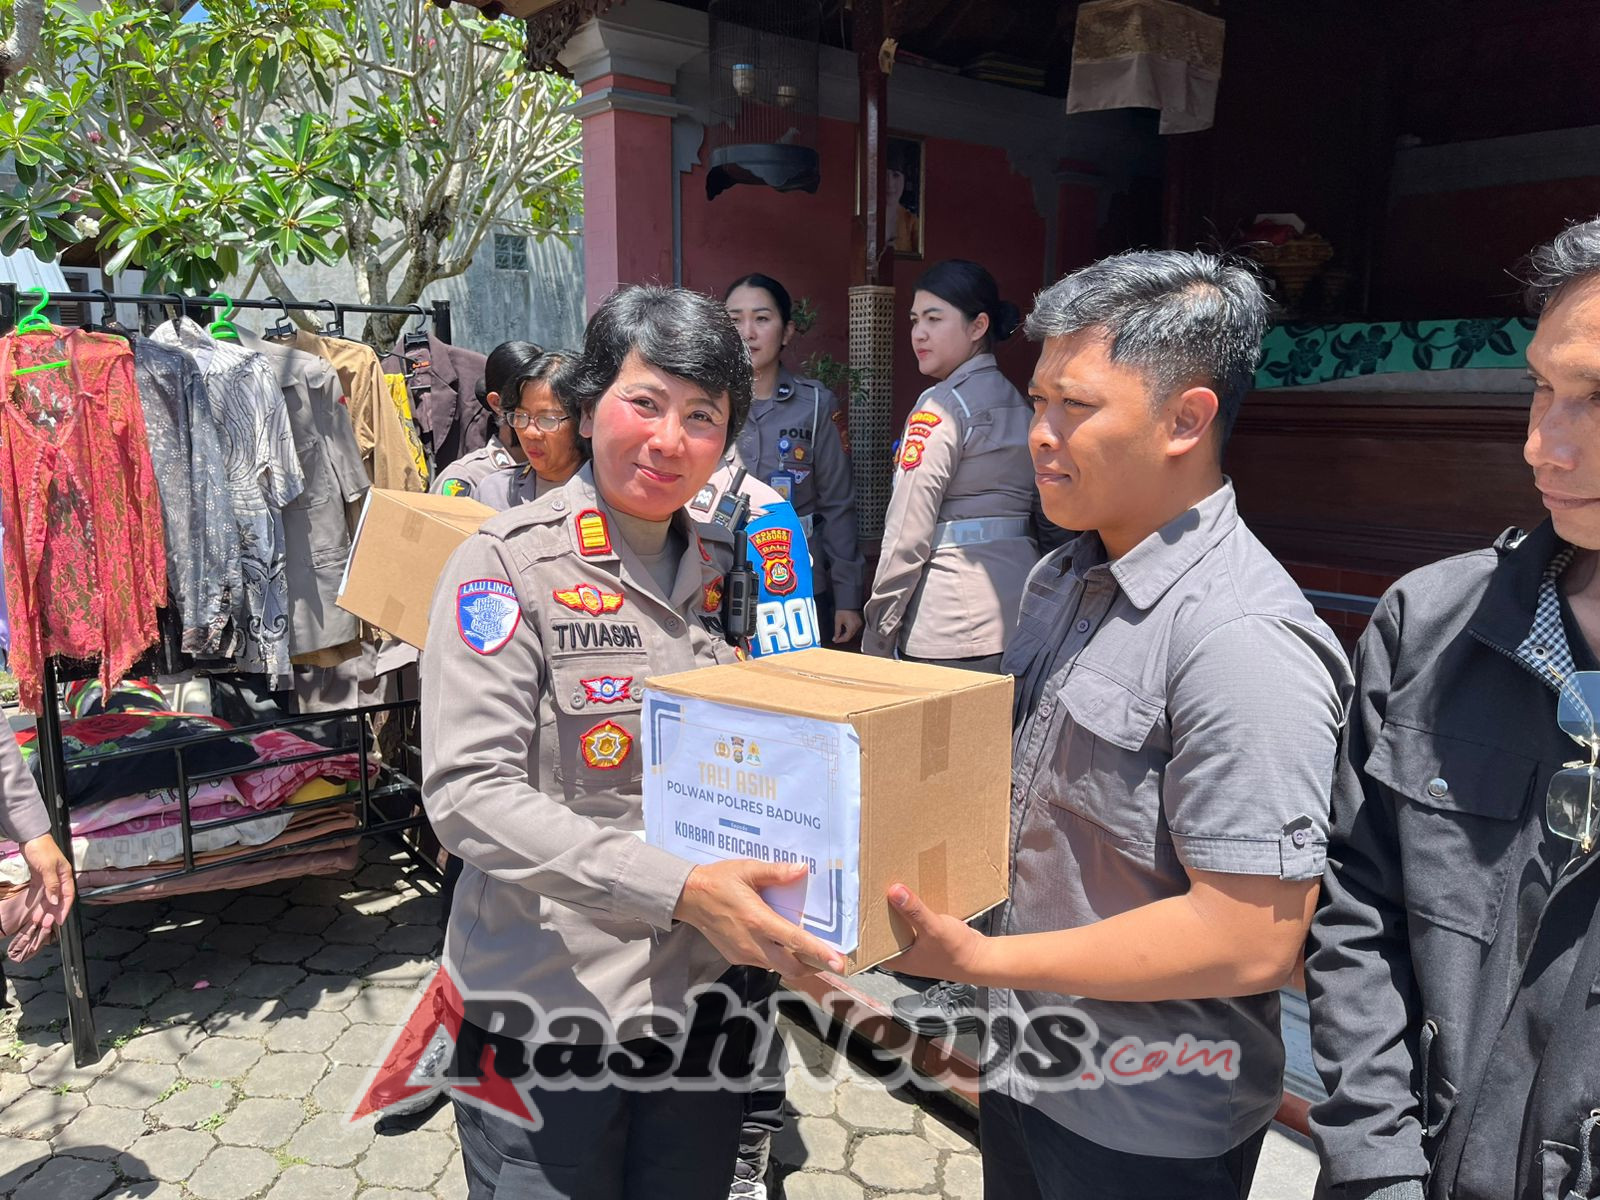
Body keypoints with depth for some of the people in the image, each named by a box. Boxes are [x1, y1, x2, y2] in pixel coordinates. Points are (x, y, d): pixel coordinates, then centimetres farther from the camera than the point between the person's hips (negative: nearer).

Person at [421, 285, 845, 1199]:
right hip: (549, 1012, -5)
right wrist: (680, 889, -29)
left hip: (705, 1003, 6)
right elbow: (467, 792, -21)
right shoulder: (511, 564, -12)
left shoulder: (721, 572, 5)